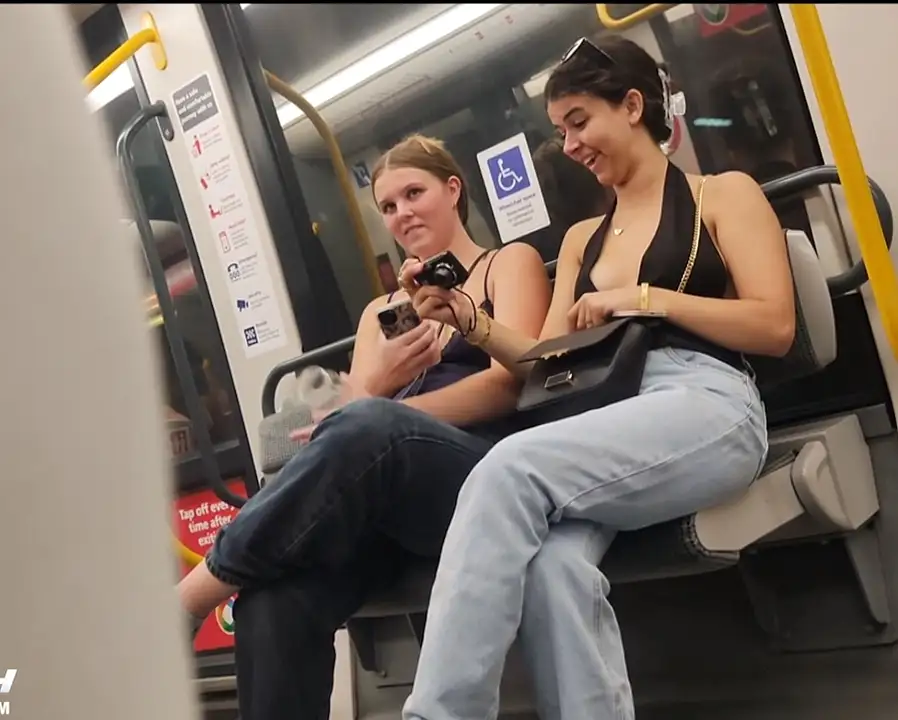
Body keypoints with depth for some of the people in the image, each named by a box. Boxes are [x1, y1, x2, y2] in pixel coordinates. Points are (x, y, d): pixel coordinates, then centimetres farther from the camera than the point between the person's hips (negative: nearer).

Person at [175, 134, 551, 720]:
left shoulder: (510, 263, 16)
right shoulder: (381, 311, 30)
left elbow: (511, 382, -2)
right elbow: (361, 401, 17)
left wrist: (376, 414, -13)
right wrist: (376, 384, -9)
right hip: (388, 498, 4)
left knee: (366, 429, -38)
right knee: (275, 598, -31)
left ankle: (188, 596, -28)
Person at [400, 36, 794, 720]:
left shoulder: (724, 194, 14)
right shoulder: (582, 238, 30)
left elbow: (776, 327, 2)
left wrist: (647, 298, -5)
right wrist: (472, 322, 3)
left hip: (707, 406, -4)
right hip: (603, 427, 5)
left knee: (510, 469, -32)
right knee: (555, 565, -33)